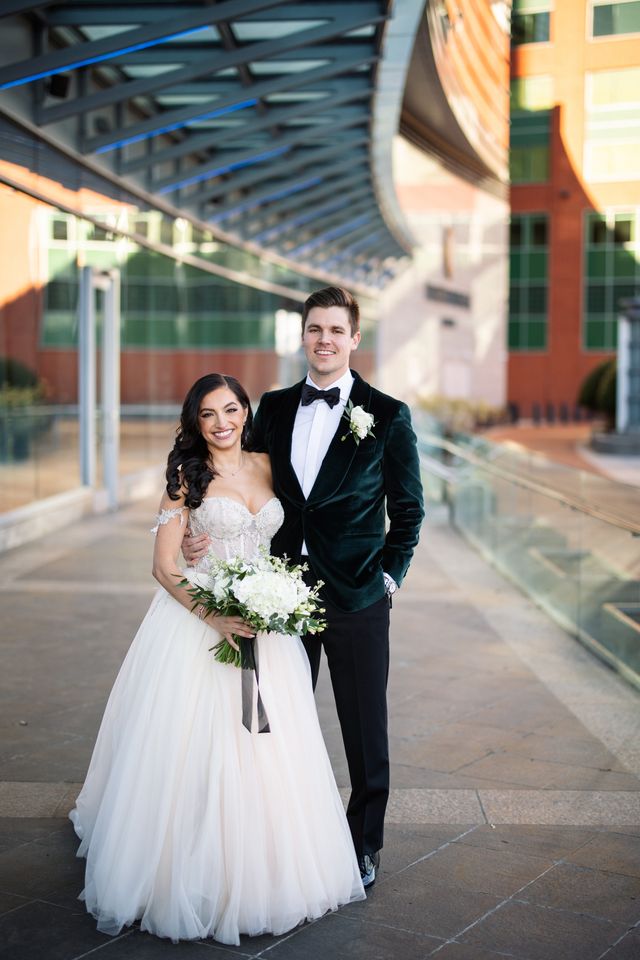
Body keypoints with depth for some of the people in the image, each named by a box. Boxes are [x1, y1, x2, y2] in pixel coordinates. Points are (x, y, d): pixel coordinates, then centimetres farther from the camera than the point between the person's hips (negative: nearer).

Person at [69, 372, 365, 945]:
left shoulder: (267, 466, 8)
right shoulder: (188, 475, -4)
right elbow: (164, 565, -8)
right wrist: (215, 616, -21)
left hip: (264, 624, 4)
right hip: (197, 621, -4)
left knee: (266, 752, 6)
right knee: (196, 751, -1)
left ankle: (259, 877, 23)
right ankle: (195, 879, 15)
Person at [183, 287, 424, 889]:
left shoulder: (387, 416, -4)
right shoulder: (273, 409, 7)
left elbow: (408, 508, 1)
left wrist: (389, 577, -6)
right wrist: (204, 536, -6)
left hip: (356, 597, -3)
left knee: (364, 728, 9)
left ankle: (365, 841, 27)